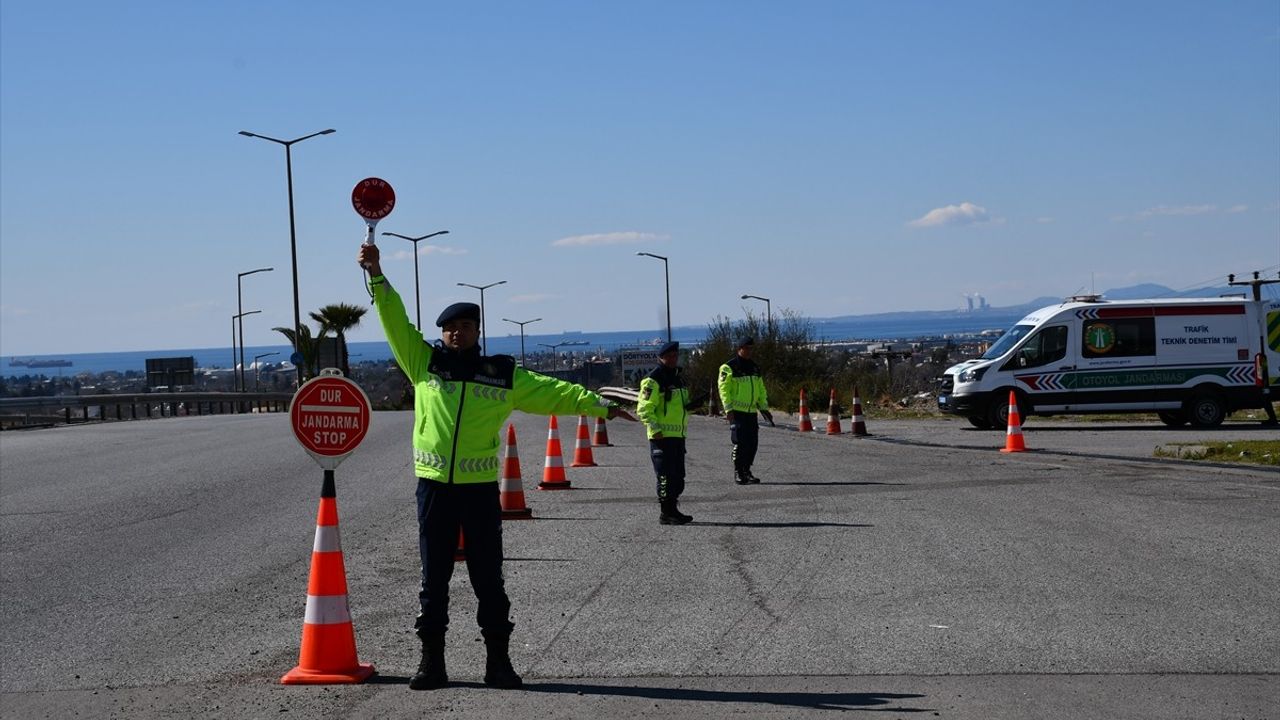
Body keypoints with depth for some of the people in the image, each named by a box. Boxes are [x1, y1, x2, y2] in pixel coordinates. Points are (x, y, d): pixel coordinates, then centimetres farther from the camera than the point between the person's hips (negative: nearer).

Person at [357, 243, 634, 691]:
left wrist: (598, 405, 1)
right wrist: (376, 275, -8)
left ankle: (498, 661, 11)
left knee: (488, 578, 4)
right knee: (433, 578, 6)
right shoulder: (425, 363, 6)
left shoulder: (503, 375, 7)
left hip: (481, 488, 0)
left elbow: (550, 392, 6)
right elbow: (396, 321, 1)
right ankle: (432, 660, 13)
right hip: (434, 486, 0)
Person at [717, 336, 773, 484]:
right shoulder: (729, 367, -4)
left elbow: (761, 389, 23)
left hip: (751, 412, 6)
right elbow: (724, 389, -8)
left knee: (753, 443, 4)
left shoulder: (754, 367, 17)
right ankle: (738, 473, 0)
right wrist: (728, 409, -15)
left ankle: (746, 471, 16)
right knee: (740, 442, -10)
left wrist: (764, 408, 17)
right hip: (737, 411, -6)